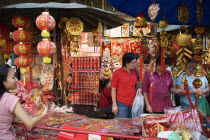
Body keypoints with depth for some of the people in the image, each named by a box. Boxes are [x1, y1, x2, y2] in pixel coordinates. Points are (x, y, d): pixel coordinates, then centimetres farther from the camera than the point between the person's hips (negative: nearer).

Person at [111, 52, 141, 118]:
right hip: (121, 104, -4)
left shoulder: (134, 72, 7)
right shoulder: (117, 72, -5)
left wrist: (138, 89, 0)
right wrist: (114, 105, -6)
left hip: (133, 104, 4)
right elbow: (113, 89, -4)